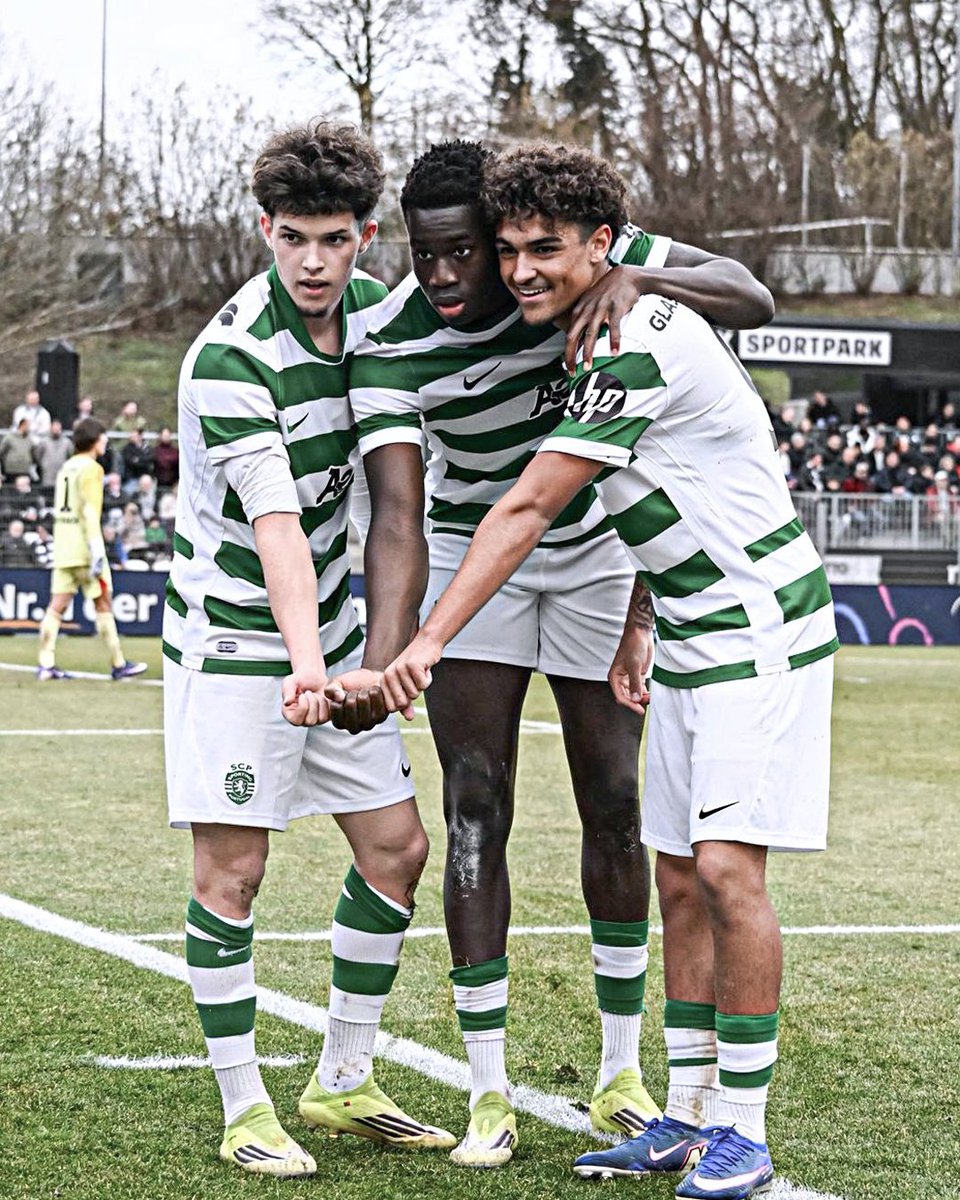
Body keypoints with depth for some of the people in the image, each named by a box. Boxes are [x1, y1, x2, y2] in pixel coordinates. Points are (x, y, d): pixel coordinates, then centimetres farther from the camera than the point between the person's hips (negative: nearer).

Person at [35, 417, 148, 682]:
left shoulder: (66, 467, 16)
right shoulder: (91, 469, -9)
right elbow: (90, 511, -18)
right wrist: (97, 550, -21)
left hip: (62, 545, 7)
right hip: (83, 544, -7)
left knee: (57, 604, 3)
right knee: (103, 603, 0)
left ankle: (46, 664, -3)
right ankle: (118, 665, 5)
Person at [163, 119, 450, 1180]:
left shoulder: (376, 313, 0)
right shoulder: (231, 357, -22)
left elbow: (395, 505, 6)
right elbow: (274, 524, -32)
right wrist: (305, 662, -43)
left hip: (332, 628, 7)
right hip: (231, 632, -7)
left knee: (395, 847, 6)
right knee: (231, 866, -7)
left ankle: (343, 1083, 19)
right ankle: (244, 1111, 3)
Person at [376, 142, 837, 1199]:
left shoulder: (638, 348, -22)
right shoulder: (607, 339, 9)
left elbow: (526, 510, -24)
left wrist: (429, 639, -24)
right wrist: (634, 630, 15)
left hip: (761, 631, -10)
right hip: (690, 639, 10)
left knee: (726, 867, -14)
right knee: (679, 879, 8)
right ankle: (687, 1113, 15)